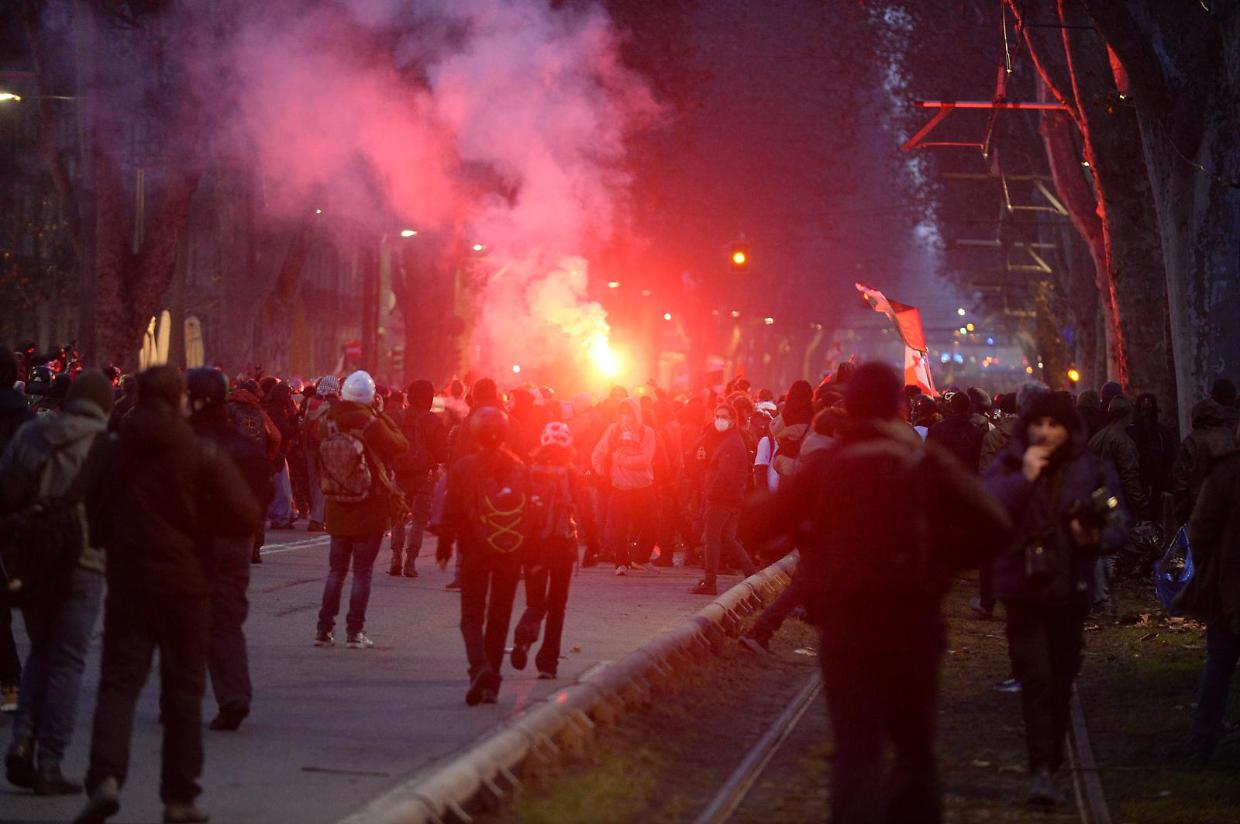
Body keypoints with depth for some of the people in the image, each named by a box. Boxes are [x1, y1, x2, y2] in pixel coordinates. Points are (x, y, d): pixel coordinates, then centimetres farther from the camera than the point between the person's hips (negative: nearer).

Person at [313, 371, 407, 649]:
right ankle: (355, 632, 3)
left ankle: (324, 629, 13)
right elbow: (400, 445, -5)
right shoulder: (373, 425, -17)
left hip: (338, 510, 4)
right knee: (362, 571, 4)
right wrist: (381, 416, 3)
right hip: (370, 510, -4)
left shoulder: (329, 424, -5)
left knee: (336, 569, 14)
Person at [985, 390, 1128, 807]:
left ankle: (1050, 763, 27)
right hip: (1023, 589, -2)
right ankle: (1042, 770, -16)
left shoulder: (1092, 469, 2)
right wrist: (1024, 478, -24)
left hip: (1071, 589, 2)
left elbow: (1119, 523, 3)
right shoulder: (1008, 466, -1)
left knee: (1061, 681, 12)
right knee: (1036, 679, -14)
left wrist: (1097, 537, -19)